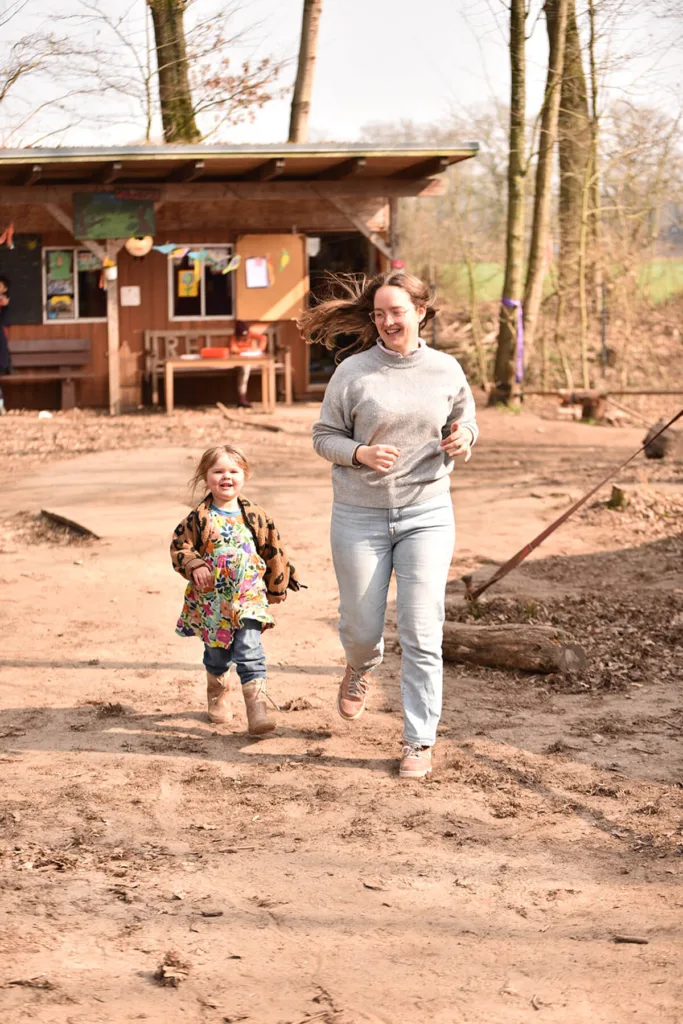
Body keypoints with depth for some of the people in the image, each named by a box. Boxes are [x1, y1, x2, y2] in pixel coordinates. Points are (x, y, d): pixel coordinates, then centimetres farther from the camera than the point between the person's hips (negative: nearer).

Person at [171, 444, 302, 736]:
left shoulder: (256, 517, 1)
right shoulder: (199, 519, -5)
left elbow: (273, 553, 10)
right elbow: (179, 546, 0)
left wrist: (276, 589, 15)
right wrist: (194, 566, -18)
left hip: (248, 598, 0)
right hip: (212, 600, 0)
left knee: (250, 650, -12)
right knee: (216, 654, 14)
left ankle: (257, 707, -15)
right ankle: (218, 693, 43)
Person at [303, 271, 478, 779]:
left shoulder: (446, 370, 2)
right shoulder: (354, 371, -4)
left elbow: (466, 425, 16)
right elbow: (324, 436, 2)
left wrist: (461, 440, -8)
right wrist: (360, 453, -18)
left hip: (427, 513, 1)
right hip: (360, 516, 0)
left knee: (422, 634, -5)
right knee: (361, 630, 9)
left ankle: (420, 742, 6)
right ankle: (361, 667, 47)